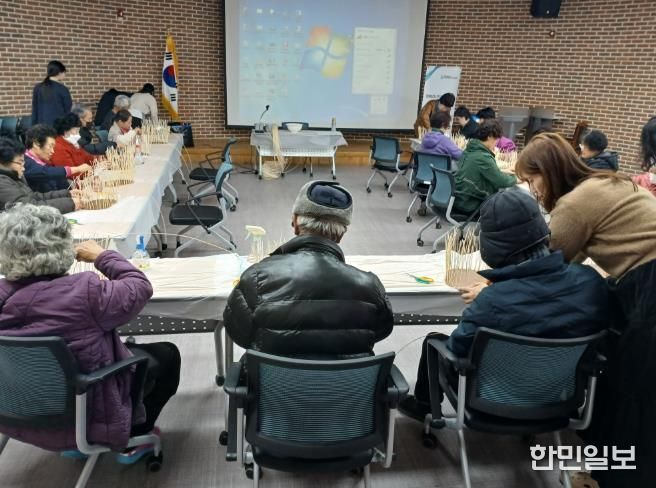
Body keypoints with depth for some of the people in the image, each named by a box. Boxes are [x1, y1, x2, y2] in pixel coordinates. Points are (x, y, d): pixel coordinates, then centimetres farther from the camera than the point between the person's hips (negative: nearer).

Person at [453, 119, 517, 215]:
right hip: (468, 204, -9)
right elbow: (502, 182, -18)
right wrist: (514, 179, 1)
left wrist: (502, 172, 12)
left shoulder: (469, 150, 5)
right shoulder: (483, 157, -21)